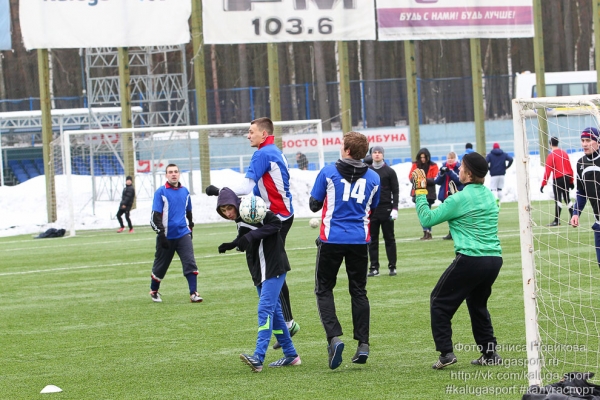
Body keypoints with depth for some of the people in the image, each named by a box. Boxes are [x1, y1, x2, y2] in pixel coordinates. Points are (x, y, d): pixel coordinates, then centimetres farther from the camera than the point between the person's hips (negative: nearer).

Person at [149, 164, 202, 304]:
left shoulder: (184, 191, 8)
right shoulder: (161, 192, -6)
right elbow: (156, 216, -10)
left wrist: (190, 228, 23)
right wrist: (161, 235, -16)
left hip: (183, 234, 3)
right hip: (167, 236, -3)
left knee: (190, 263, -12)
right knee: (161, 265, 10)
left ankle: (193, 293, -13)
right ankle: (154, 291, 31)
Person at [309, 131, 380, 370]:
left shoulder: (328, 172, -4)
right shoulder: (373, 178, 4)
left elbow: (314, 205, 2)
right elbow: (373, 209, 13)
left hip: (332, 240, -3)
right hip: (360, 240, 3)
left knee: (324, 289, 7)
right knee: (359, 291, 13)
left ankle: (334, 337, -13)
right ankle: (363, 345, 7)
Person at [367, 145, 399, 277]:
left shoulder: (390, 171, 2)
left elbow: (395, 191, 0)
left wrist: (395, 208, -10)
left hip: (386, 209, -2)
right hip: (371, 210, 2)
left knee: (389, 239, 1)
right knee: (372, 240, 2)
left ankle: (392, 266, 5)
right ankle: (374, 267, 5)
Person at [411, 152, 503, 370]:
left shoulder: (460, 199, -10)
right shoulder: (489, 196, 12)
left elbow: (427, 219, -6)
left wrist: (421, 192, 4)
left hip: (470, 259, -7)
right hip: (494, 259, 7)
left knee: (439, 302, 6)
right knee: (477, 304, 25)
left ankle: (446, 352, -2)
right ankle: (490, 353, 20)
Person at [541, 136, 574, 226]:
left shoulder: (551, 155, -10)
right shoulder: (564, 153, 9)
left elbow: (548, 171, -14)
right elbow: (570, 168, 13)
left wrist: (543, 184, -11)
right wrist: (571, 181, 21)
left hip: (558, 179, -6)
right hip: (567, 178, 6)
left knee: (558, 200, -7)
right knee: (567, 199, 15)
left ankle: (557, 221, -9)